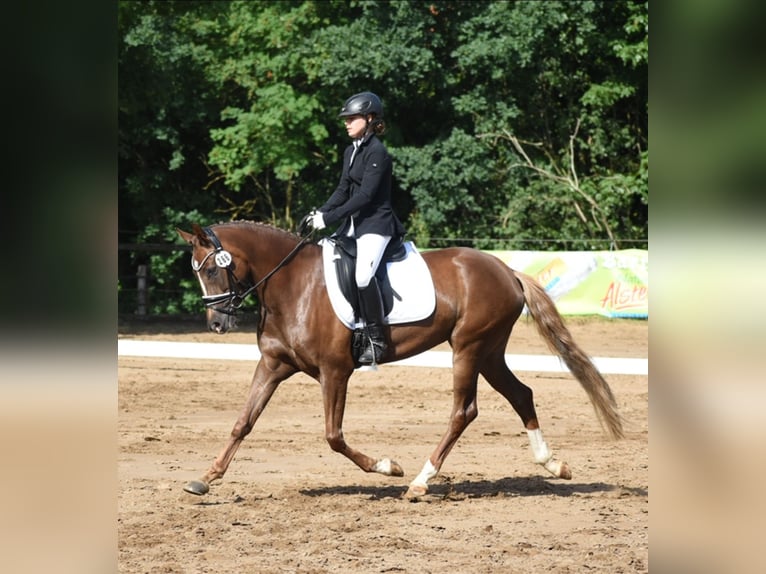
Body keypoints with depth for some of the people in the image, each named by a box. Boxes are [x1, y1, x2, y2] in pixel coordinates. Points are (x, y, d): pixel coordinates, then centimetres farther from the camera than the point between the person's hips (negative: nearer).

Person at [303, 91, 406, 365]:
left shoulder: (377, 152, -14)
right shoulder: (351, 152, 14)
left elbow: (365, 195, -21)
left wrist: (329, 218, -23)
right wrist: (321, 212, -3)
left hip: (376, 223, -10)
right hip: (353, 223, 10)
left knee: (363, 274, -30)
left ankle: (376, 339, -21)